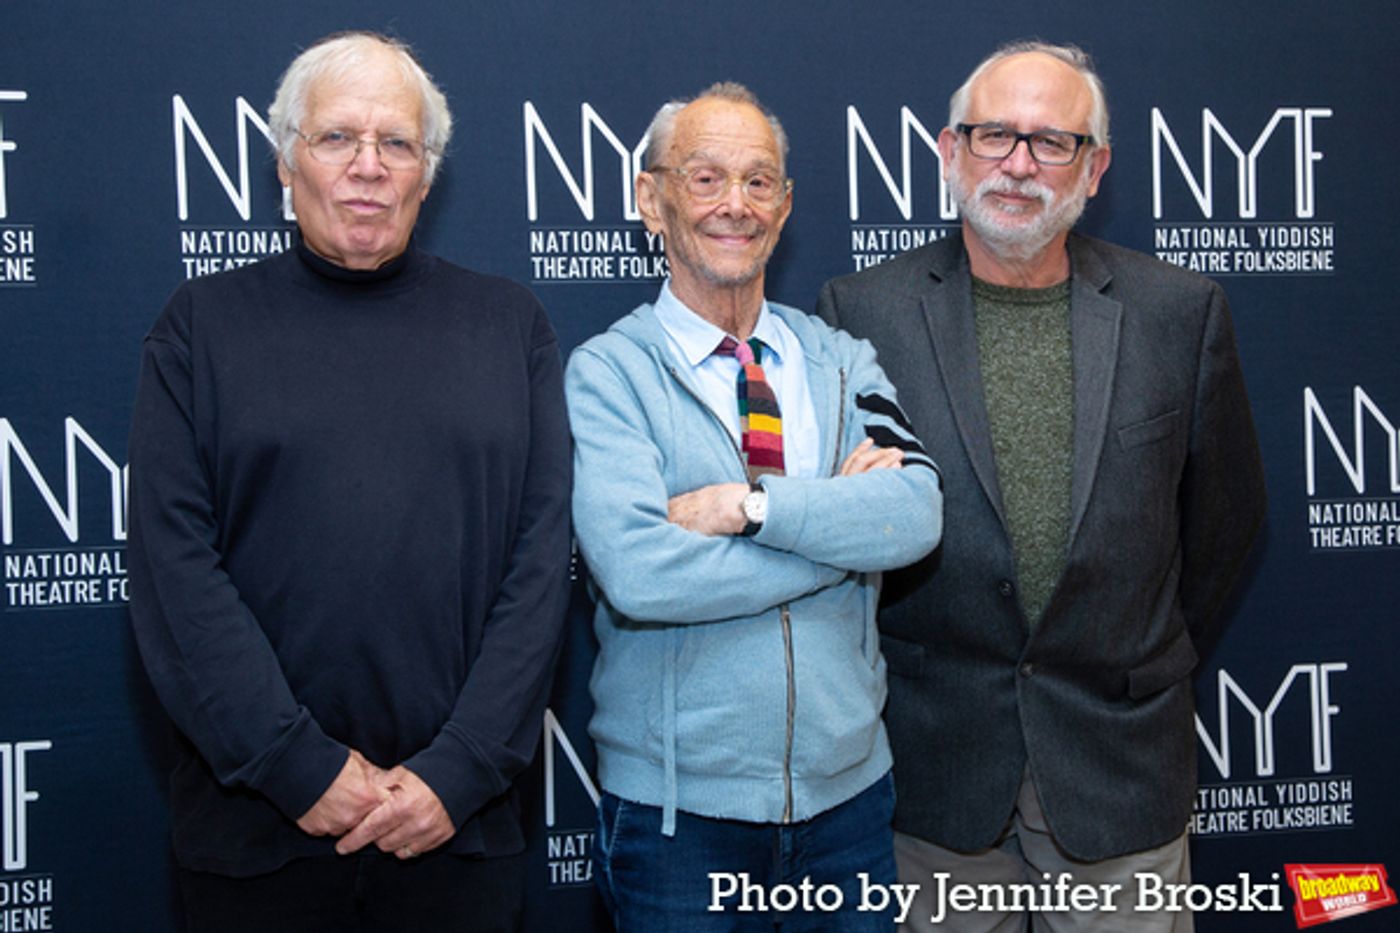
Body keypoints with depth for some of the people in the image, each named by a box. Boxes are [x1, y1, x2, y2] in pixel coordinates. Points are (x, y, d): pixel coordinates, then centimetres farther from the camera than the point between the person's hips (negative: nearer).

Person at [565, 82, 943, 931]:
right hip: (681, 806, -3)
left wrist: (754, 503, -22)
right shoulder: (607, 372, -7)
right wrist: (840, 518, -14)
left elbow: (915, 514, -11)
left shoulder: (843, 360, 5)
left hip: (849, 789, 4)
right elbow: (637, 571, -22)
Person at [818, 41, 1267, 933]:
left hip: (1122, 762, 1)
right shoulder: (863, 311, -4)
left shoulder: (1180, 310, 0)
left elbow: (1225, 509, 10)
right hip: (937, 763, -1)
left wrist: (1149, 656, 13)